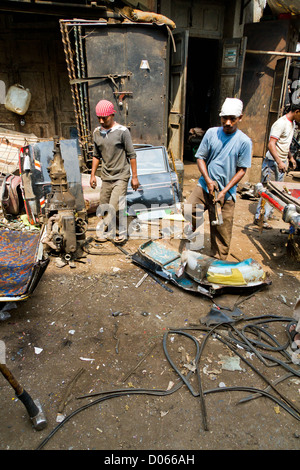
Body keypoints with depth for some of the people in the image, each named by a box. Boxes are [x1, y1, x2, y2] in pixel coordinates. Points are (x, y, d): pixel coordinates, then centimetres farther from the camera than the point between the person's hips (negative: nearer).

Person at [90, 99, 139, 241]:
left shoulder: (122, 131, -10)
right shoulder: (97, 132, 6)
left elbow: (131, 155, -7)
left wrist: (134, 176, -7)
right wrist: (93, 175, 12)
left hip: (121, 177, -5)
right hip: (106, 177, 5)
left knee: (115, 207, -12)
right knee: (104, 208, 9)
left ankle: (123, 231, 13)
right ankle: (108, 231, 29)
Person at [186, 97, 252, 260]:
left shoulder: (244, 141, -5)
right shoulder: (211, 133, 1)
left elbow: (241, 170, -4)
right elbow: (200, 157, 4)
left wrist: (224, 192, -12)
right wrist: (208, 180, -10)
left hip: (226, 193, -2)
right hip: (205, 186, 2)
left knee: (221, 231, 3)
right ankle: (195, 230, 15)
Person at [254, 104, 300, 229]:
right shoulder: (281, 123, -17)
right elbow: (271, 144, -25)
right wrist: (279, 162, -31)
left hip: (282, 162, 9)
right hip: (273, 162, -9)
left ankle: (268, 214, 23)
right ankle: (259, 218, 3)